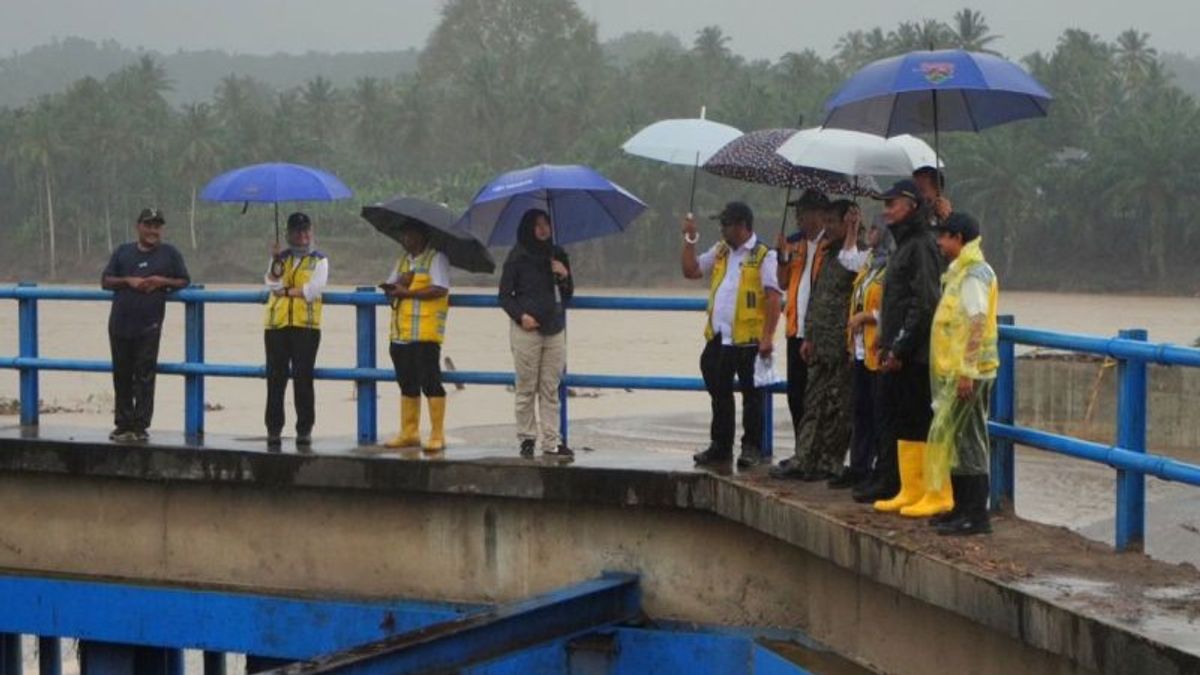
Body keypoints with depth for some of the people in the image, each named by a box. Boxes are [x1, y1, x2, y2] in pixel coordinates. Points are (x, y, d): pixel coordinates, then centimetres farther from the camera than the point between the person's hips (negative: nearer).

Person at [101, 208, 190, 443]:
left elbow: (184, 282, 9)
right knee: (122, 375, 7)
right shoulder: (123, 252, 13)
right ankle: (123, 424, 14)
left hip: (149, 326, -3)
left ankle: (140, 426, -3)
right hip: (120, 324, 3)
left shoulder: (169, 253, 9)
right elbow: (105, 281, 10)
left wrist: (162, 282, -8)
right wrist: (128, 281, -8)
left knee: (144, 376, -6)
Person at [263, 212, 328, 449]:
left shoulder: (318, 260, 8)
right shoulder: (281, 258, 15)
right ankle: (273, 428, 5)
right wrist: (276, 261, -11)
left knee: (303, 379, -4)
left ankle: (305, 429, 1)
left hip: (306, 325, -2)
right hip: (276, 324, 2)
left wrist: (286, 291, -4)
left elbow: (314, 289, -6)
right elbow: (272, 284, -1)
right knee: (275, 378, 1)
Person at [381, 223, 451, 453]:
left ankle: (437, 436, -5)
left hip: (426, 333, -8)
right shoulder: (403, 260, 21)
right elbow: (391, 286, 17)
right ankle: (409, 433, 20)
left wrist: (408, 293, -14)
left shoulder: (436, 258, -5)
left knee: (430, 382, -7)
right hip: (401, 332, 8)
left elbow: (440, 289, -17)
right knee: (407, 384, 12)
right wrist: (393, 287, -7)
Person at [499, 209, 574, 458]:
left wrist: (565, 276, -1)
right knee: (526, 388, 0)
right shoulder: (518, 257, -1)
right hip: (526, 330, -4)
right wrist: (520, 316, -14)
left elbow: (568, 295, 18)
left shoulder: (557, 255, 13)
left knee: (550, 389, 3)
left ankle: (552, 442, 3)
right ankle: (527, 439, 7)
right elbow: (505, 295, 1)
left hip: (554, 330, 4)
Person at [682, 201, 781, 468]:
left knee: (751, 396, 2)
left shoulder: (763, 256, -8)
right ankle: (720, 446, 23)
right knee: (720, 394, 13)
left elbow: (773, 298, -13)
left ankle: (752, 448, 9)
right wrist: (690, 239, 6)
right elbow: (691, 270, 14)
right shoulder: (720, 252, 14)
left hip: (748, 339, -7)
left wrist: (768, 337, -19)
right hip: (718, 338, 7)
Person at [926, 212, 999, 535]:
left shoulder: (974, 273, -13)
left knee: (966, 439, -9)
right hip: (955, 369, 10)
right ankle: (963, 508, 20)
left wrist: (967, 371, -24)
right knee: (957, 438, 13)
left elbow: (976, 324, -20)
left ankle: (976, 516, -7)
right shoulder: (960, 272, 18)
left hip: (969, 371, -10)